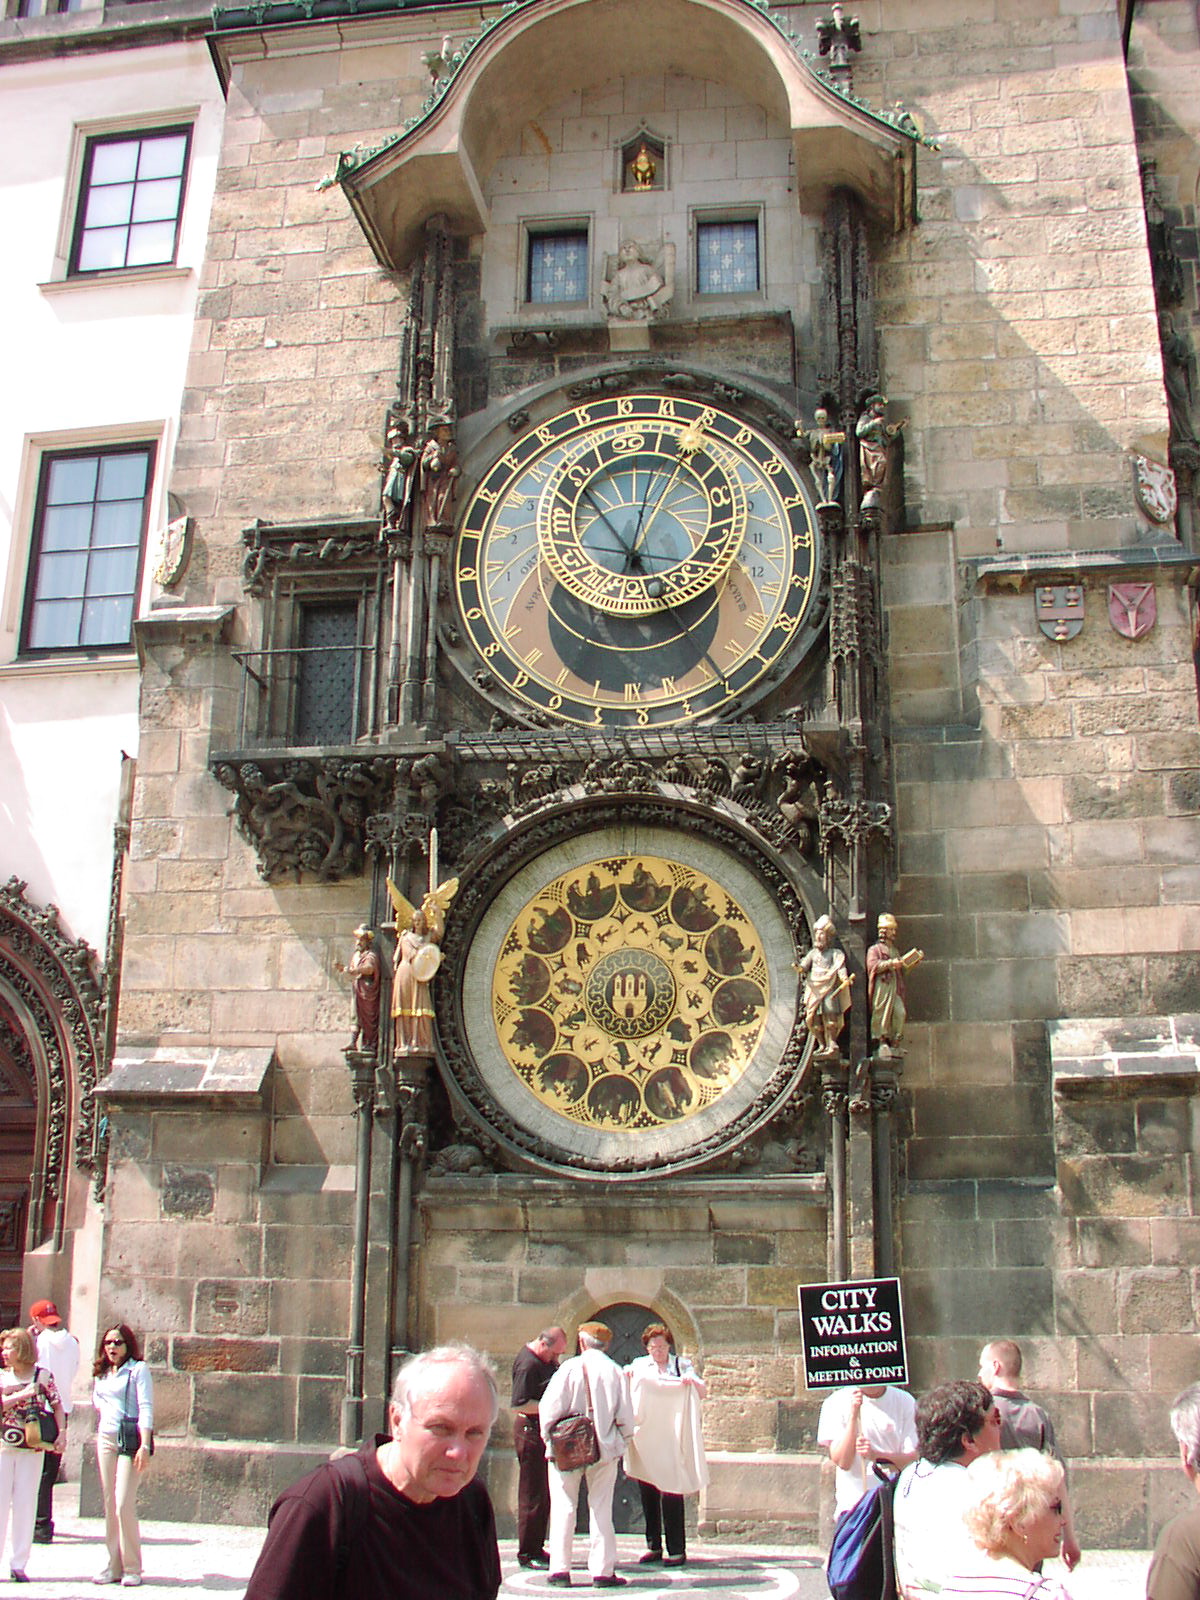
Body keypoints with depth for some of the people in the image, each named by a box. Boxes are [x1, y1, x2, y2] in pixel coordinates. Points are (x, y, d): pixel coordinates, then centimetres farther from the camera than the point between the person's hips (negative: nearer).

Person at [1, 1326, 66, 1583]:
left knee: (25, 1503, 1)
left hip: (32, 1447, -1)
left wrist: (62, 1433, -9)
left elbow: (57, 1406, 3)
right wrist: (22, 1394, -16)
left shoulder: (43, 1376, 1)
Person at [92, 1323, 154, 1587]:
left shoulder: (138, 1369, -4)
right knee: (109, 1505, 6)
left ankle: (132, 1568, 0)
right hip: (104, 1439, 6)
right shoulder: (102, 1373, 14)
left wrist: (144, 1446, -17)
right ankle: (114, 1565, 13)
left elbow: (146, 1408, -10)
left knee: (124, 1504, -10)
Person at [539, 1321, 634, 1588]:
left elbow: (550, 1408, -10)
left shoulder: (570, 1368, -9)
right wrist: (621, 1441, 15)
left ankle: (560, 1570, 10)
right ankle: (602, 1571, 9)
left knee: (563, 1508, 8)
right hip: (605, 1449, 2)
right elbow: (625, 1415, 0)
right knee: (601, 1510, 9)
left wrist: (549, 1438, 5)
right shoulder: (615, 1372, -3)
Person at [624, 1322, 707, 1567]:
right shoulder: (638, 1365, 13)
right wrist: (624, 1379, -15)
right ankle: (653, 1546, 15)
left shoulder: (682, 1365, 8)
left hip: (671, 1440, -3)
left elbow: (703, 1393, 2)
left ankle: (677, 1550, -3)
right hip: (644, 1440, 3)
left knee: (671, 1493, -8)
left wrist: (693, 1382, -18)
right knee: (647, 1493, 5)